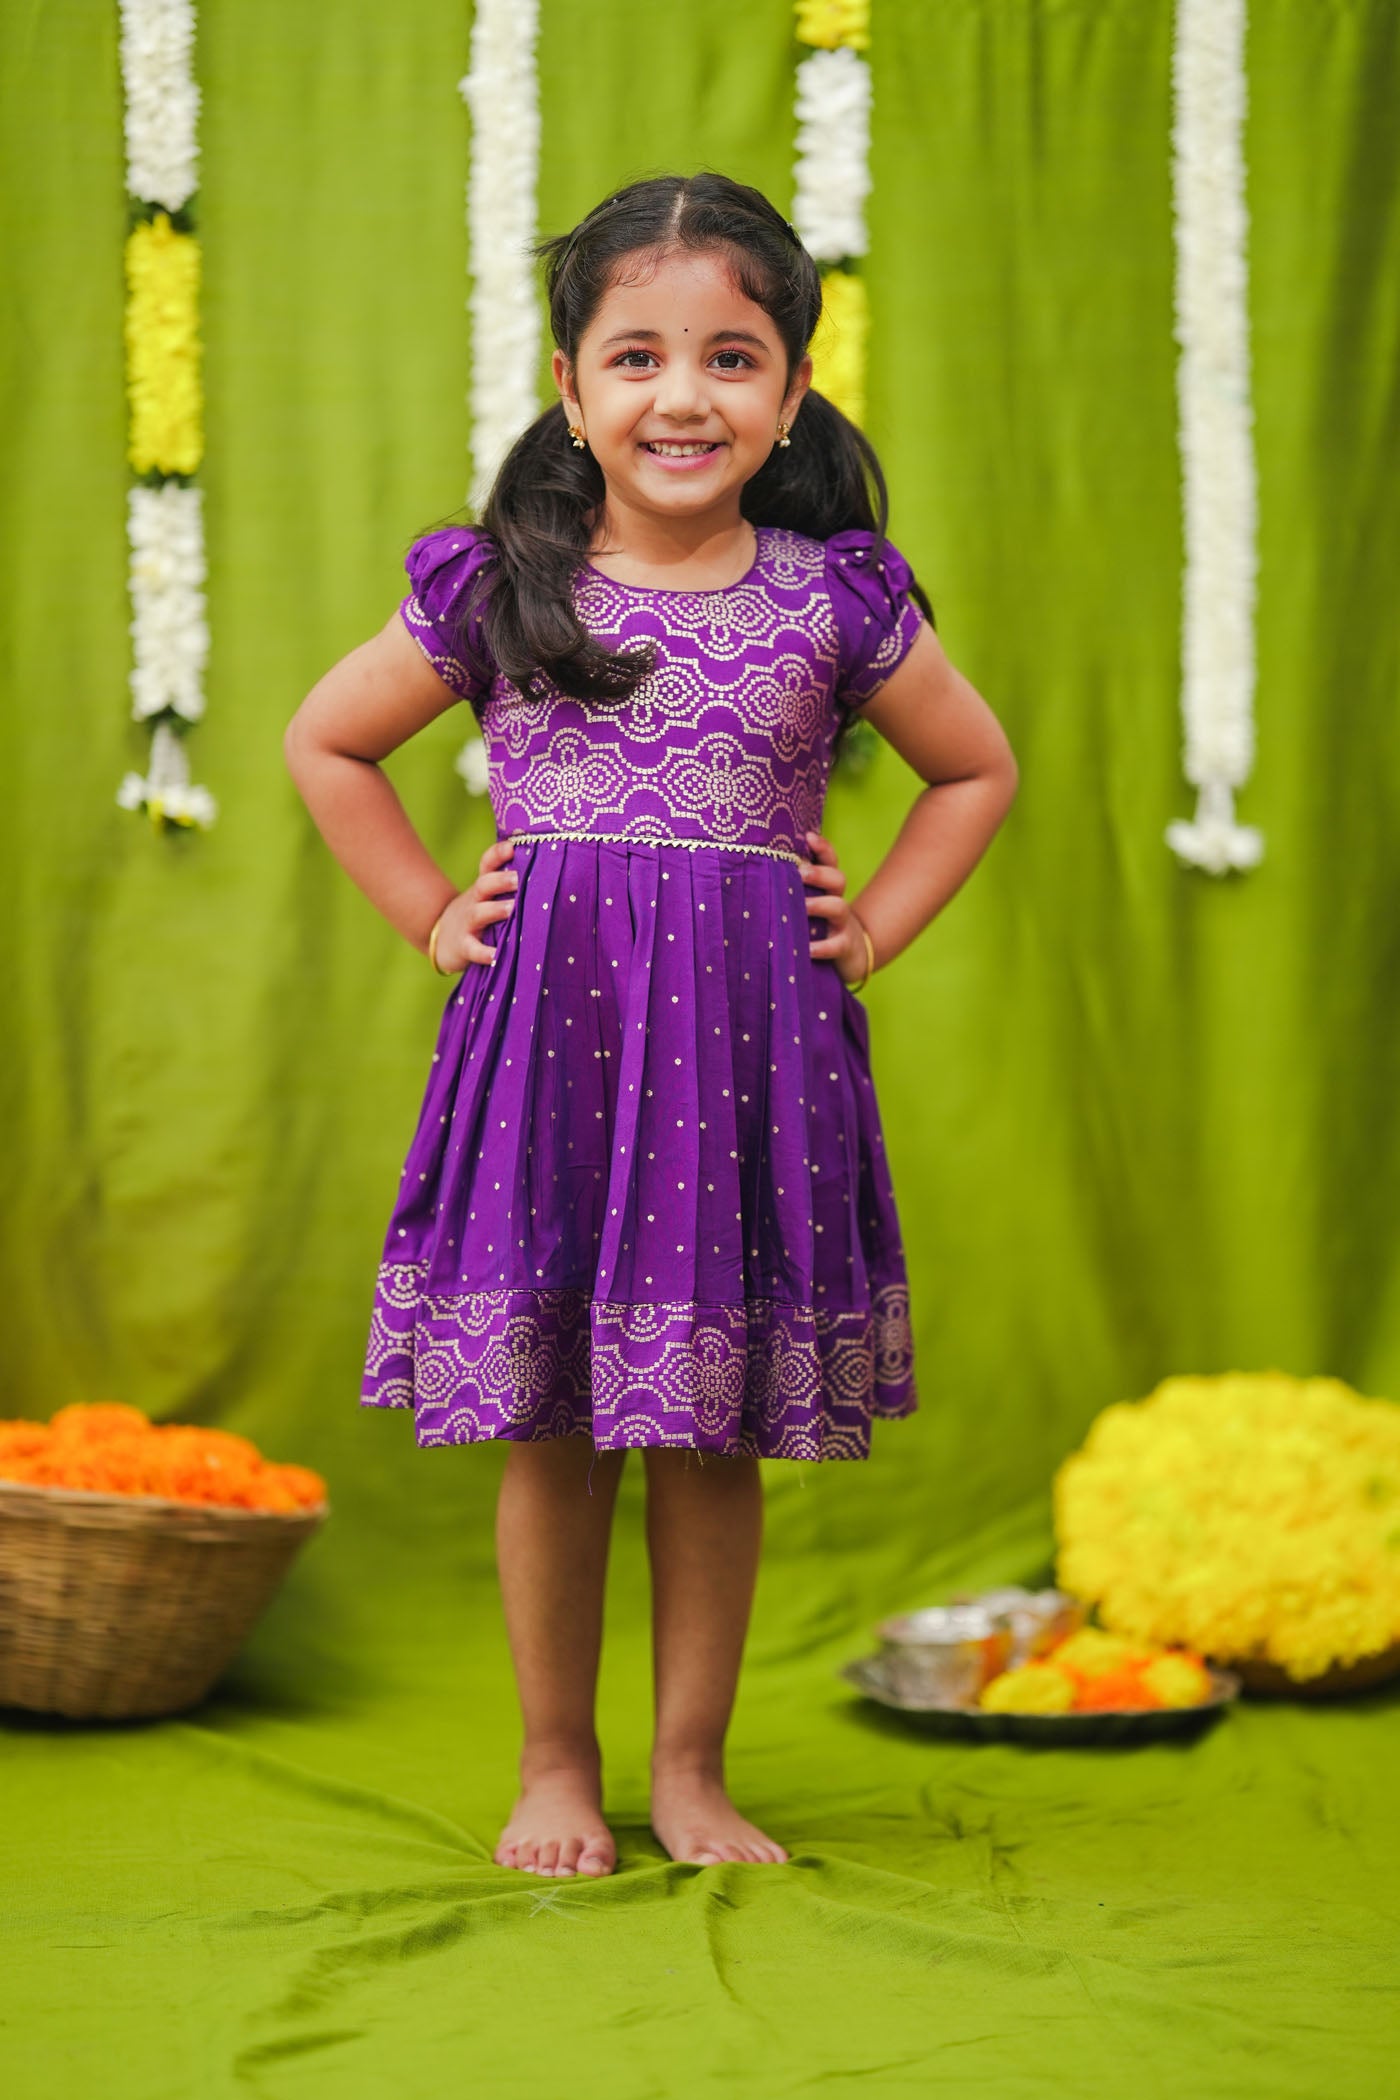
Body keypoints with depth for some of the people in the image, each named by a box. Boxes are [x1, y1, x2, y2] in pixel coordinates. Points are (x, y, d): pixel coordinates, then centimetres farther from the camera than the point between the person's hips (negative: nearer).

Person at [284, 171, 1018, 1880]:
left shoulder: (836, 598, 3)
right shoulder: (499, 588, 1)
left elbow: (976, 770, 18)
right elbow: (324, 742, 14)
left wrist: (872, 926, 7)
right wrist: (433, 915, 7)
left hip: (755, 1037, 0)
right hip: (546, 1030, 0)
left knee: (715, 1436, 5)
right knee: (550, 1433, 4)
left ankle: (691, 1769, 19)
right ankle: (556, 1768, 19)